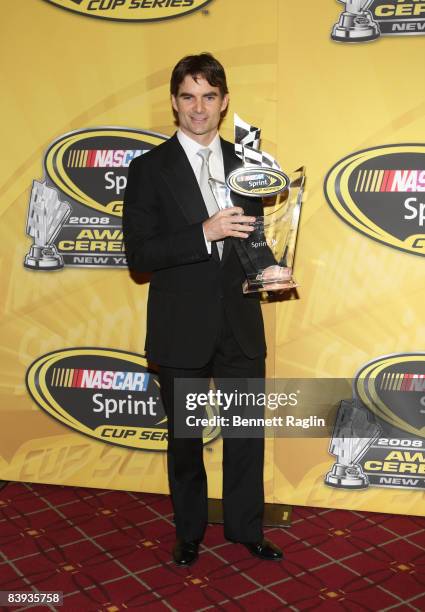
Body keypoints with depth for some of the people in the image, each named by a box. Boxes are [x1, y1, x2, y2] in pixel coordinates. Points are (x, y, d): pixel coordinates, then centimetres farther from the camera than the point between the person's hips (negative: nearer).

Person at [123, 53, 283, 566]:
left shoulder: (245, 163, 6)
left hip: (240, 325, 3)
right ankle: (189, 533, 36)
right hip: (182, 329, -3)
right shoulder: (149, 169, -6)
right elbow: (138, 256, -13)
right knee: (185, 438, 14)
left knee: (247, 432, 13)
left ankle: (245, 528, 34)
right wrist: (204, 233, -25)